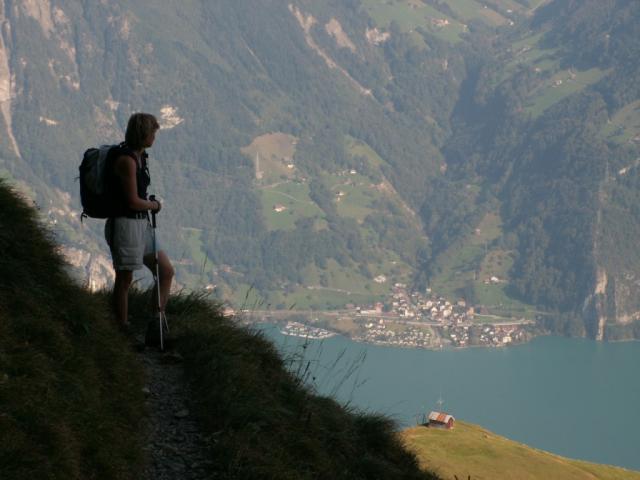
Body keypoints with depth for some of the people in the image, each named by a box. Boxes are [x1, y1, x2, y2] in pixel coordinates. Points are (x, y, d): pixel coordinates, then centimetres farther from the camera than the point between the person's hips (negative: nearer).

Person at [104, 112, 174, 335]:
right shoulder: (126, 160, -19)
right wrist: (154, 205, -1)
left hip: (141, 224, 9)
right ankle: (123, 330, 11)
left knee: (166, 271, 10)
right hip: (124, 224, -9)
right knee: (125, 280, 1)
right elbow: (133, 201, -19)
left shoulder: (140, 157, 10)